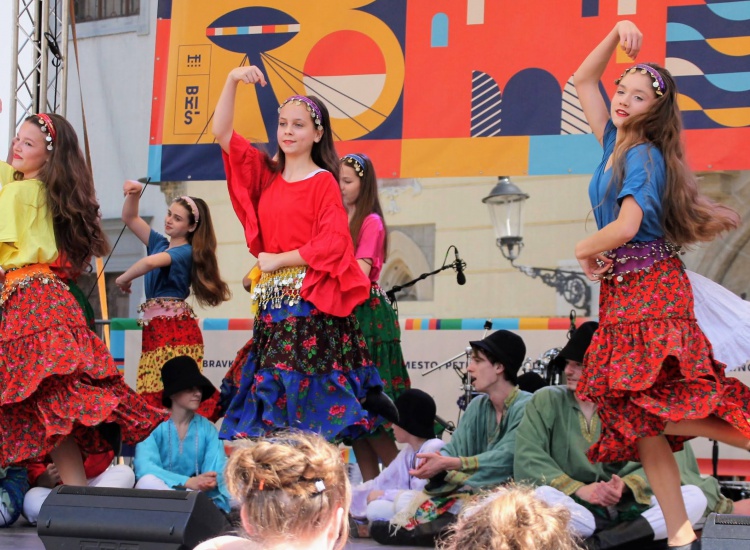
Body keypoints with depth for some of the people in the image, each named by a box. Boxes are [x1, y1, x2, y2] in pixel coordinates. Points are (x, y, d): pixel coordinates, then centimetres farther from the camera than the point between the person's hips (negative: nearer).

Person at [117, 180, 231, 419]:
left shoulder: (185, 252, -8)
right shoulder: (159, 243, 17)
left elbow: (151, 262, -26)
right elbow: (130, 218, 26)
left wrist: (124, 279, -11)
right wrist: (134, 194, 8)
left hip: (176, 327, -8)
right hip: (154, 326, 8)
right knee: (153, 392, 1)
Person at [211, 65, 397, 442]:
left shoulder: (323, 182, -4)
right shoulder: (266, 174, 12)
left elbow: (334, 243, -13)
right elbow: (222, 133, 10)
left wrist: (278, 259, -9)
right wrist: (232, 80, 0)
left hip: (312, 301, -6)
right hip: (273, 299, 6)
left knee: (309, 390, -8)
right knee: (269, 386, 3)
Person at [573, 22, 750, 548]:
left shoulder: (644, 155, -11)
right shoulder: (615, 143, 13)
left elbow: (627, 226, -23)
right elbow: (583, 80, 22)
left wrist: (584, 249, -5)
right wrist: (616, 36, 9)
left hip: (650, 288, -9)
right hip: (624, 291, 9)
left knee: (645, 410, -18)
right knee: (635, 417, 3)